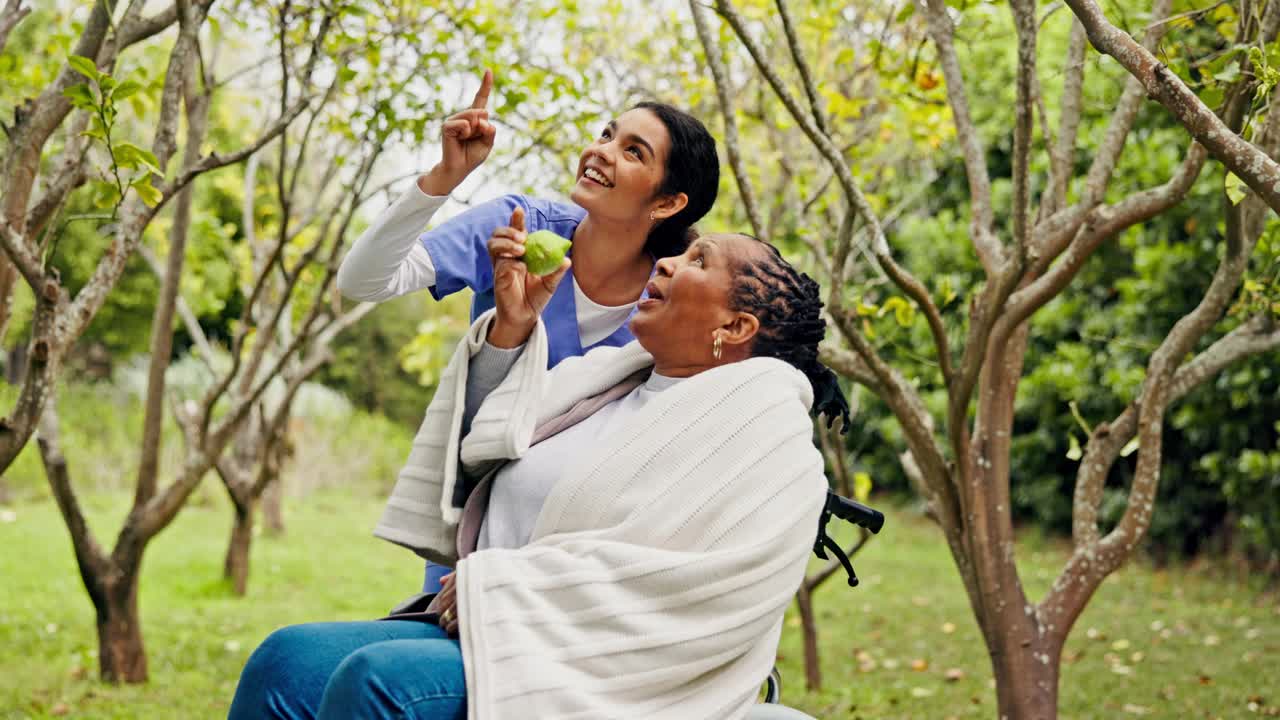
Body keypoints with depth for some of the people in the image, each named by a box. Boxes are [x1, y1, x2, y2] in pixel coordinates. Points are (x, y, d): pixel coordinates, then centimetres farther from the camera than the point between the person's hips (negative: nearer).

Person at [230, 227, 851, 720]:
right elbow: (481, 446, 22)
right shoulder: (614, 373, 19)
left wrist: (495, 584, -15)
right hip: (491, 632, 8)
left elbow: (684, 577, -21)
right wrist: (512, 325, 8)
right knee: (287, 662, -11)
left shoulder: (760, 417, -7)